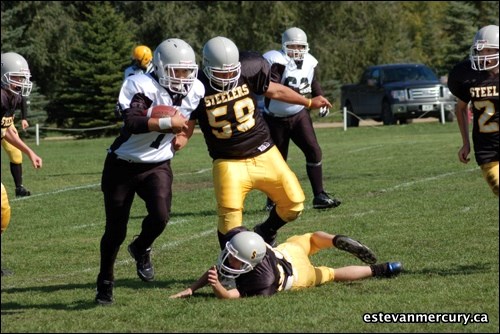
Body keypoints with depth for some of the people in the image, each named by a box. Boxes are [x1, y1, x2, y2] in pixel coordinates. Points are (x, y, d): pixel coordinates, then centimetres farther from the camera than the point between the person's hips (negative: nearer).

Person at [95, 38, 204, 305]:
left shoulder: (195, 91, -4)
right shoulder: (141, 86, -23)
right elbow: (132, 122, -39)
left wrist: (183, 136, 3)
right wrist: (168, 123, -40)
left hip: (158, 166, 3)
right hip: (122, 165, -3)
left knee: (160, 215, -23)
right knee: (115, 230, 6)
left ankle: (141, 249, 12)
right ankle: (105, 283, 30)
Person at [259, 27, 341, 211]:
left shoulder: (309, 63, 0)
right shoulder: (277, 62, -20)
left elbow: (314, 84, 19)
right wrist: (297, 91, -40)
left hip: (299, 114, 4)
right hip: (276, 118, -4)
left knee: (314, 151, -11)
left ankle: (319, 196, -8)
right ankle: (273, 200, 23)